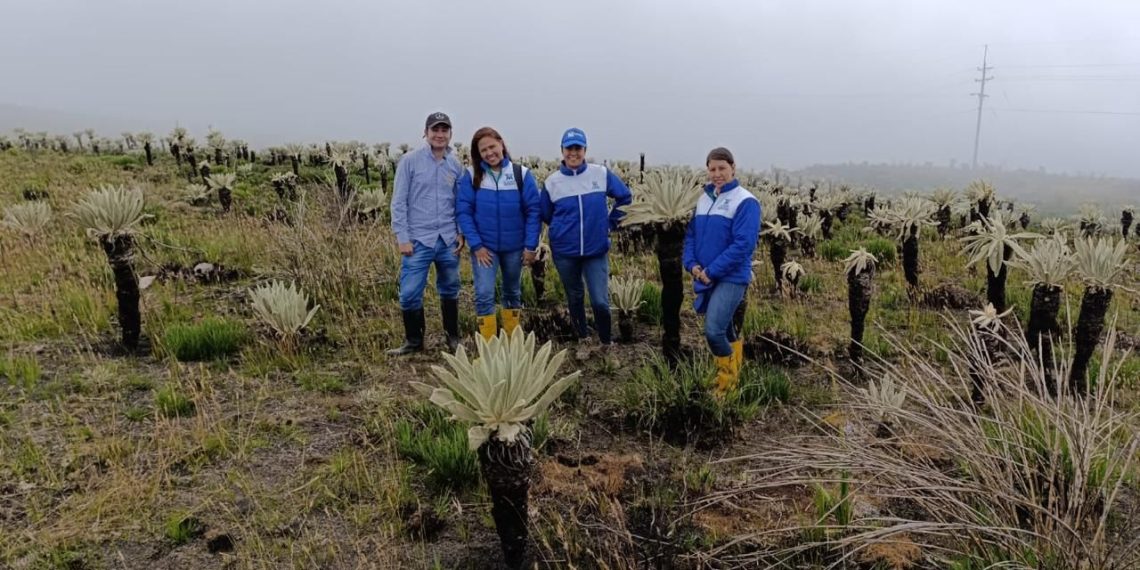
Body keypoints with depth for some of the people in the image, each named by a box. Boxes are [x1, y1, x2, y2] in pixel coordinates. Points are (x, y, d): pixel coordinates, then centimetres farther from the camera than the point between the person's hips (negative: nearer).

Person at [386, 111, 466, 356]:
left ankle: (453, 338, 30)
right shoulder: (410, 161, -4)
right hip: (418, 240, -3)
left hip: (448, 240, 3)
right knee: (410, 294, -3)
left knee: (450, 291, 14)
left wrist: (462, 233, 2)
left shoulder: (456, 165, 6)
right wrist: (402, 237, -9)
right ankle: (414, 341, 18)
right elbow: (399, 201, -5)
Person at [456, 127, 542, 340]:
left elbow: (533, 211, -6)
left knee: (513, 293, 15)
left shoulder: (521, 174, -7)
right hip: (484, 246, -1)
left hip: (515, 246, 1)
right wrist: (476, 245, -14)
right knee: (484, 295, -9)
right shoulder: (471, 175, -6)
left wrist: (531, 245, -10)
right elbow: (463, 211, -7)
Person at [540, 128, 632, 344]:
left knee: (601, 301, -5)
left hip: (597, 250, -1)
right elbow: (546, 215, 10)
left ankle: (605, 343, 18)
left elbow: (625, 197, 6)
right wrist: (565, 230, 8)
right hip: (565, 252, 1)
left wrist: (611, 223, 5)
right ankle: (582, 338, 35)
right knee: (575, 297, 16)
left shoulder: (602, 174, -5)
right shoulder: (552, 182, -3)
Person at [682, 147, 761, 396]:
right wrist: (692, 264, -4)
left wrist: (712, 271, -18)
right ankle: (733, 370, 39)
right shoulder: (704, 198, 10)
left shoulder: (745, 201, -11)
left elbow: (743, 244, -19)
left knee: (713, 330, -16)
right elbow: (691, 234, 14)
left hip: (731, 277, -6)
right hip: (705, 277, 7)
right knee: (724, 328, 18)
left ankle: (728, 379, 7)